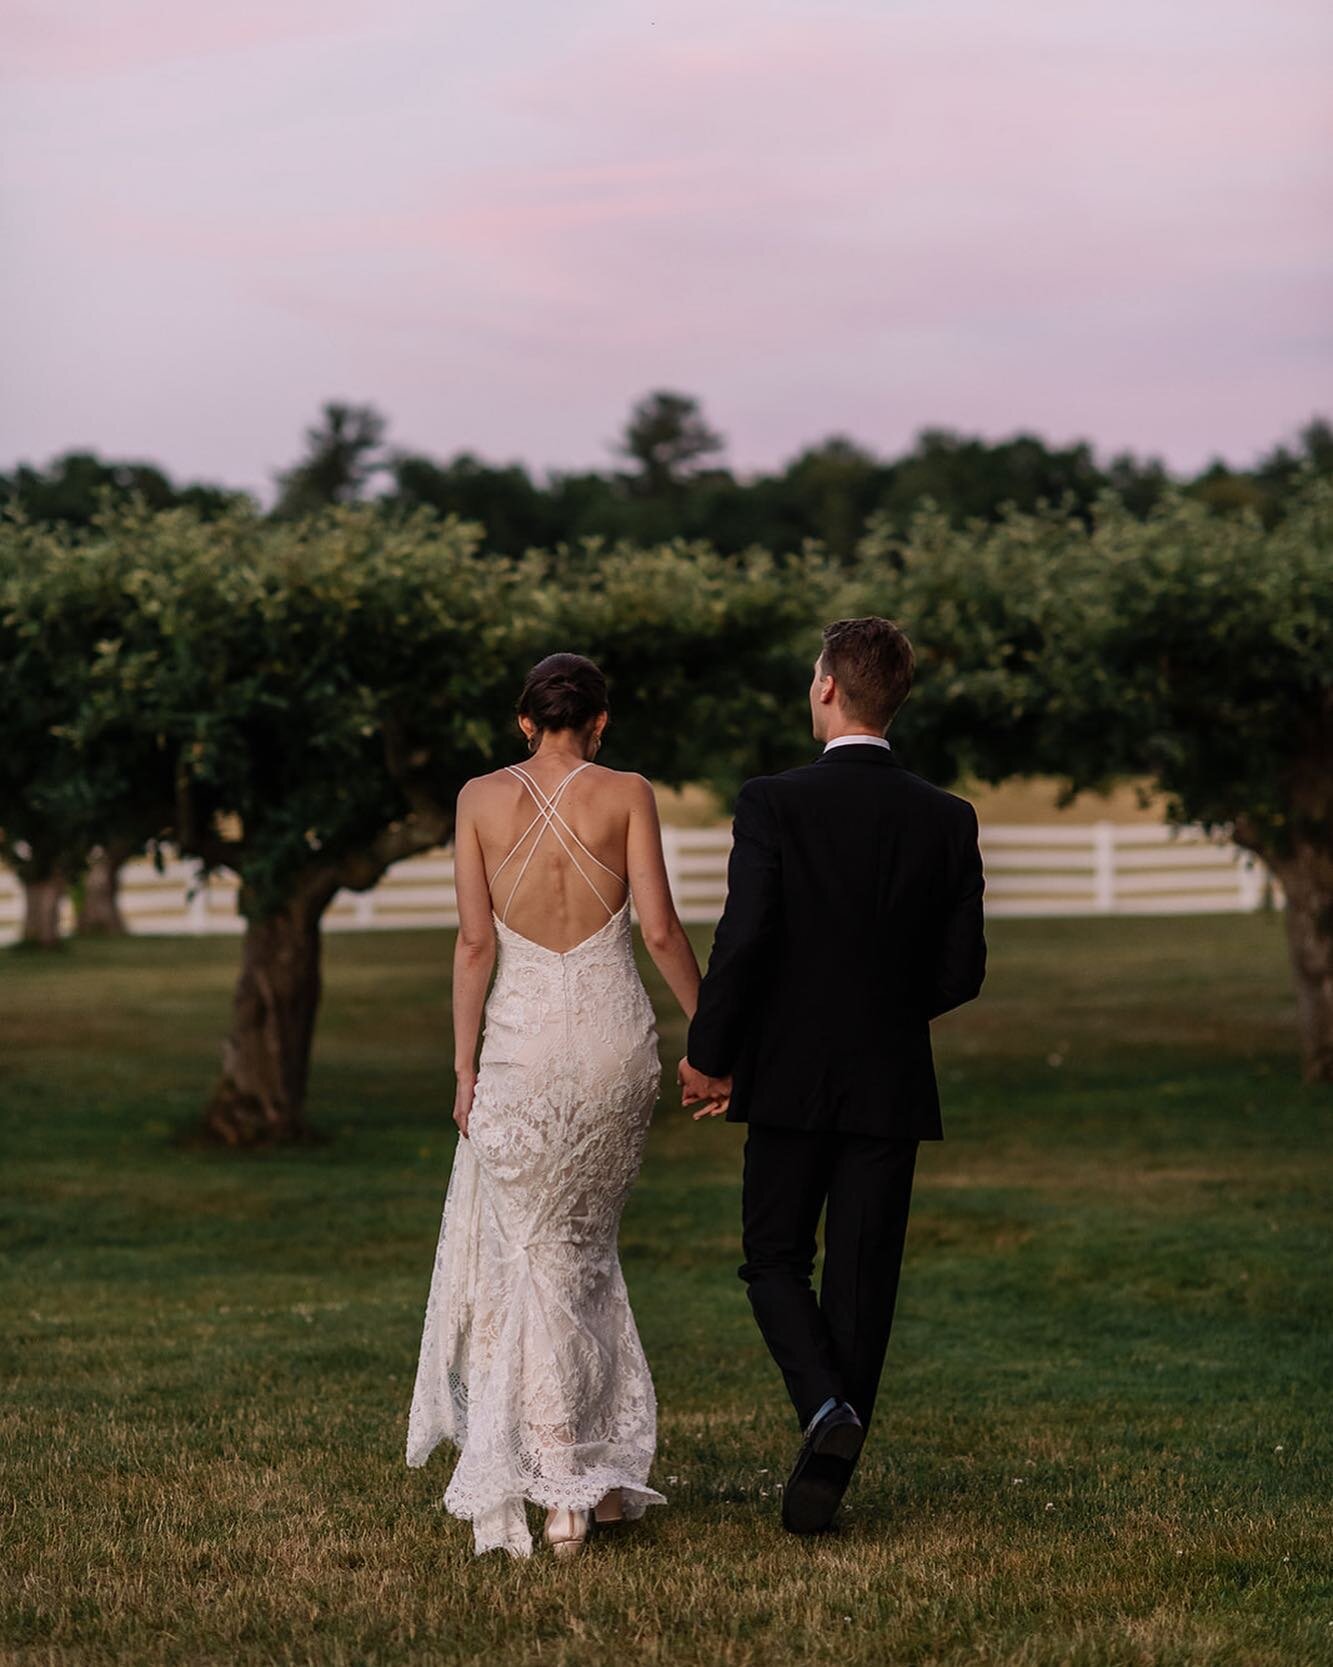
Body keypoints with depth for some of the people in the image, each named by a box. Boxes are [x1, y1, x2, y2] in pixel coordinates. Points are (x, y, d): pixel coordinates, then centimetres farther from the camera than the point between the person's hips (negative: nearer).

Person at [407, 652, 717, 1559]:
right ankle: (597, 1465, 18)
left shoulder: (481, 799, 0)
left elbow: (475, 942, -3)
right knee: (587, 1243, 19)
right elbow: (660, 929, -6)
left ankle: (558, 1480, 0)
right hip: (617, 1036, 1)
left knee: (533, 1254, 6)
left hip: (525, 1036, -1)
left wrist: (464, 1065, 1)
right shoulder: (627, 795, -1)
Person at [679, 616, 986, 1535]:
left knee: (776, 1259, 12)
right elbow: (961, 970, 1)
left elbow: (743, 943, -16)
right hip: (893, 1085, 2)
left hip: (790, 1078, -2)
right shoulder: (948, 820, -1)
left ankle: (827, 1407, -12)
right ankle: (825, 1473, 11)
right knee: (862, 1278, 9)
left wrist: (708, 1057, -3)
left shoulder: (773, 804, -10)